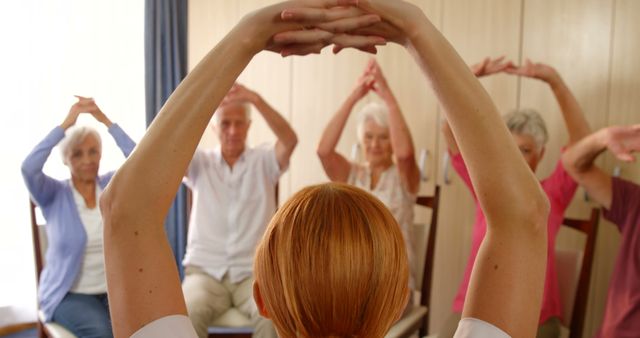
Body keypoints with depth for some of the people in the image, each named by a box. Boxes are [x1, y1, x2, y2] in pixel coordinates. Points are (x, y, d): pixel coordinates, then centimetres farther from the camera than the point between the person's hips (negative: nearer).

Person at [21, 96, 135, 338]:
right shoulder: (54, 195, -2)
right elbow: (29, 168, -22)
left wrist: (105, 120, -14)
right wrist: (66, 123, -18)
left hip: (114, 289, 2)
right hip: (69, 294, -1)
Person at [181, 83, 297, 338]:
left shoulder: (263, 160, 6)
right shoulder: (201, 163, 10)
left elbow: (290, 141, -14)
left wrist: (256, 100, -28)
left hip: (254, 272, 0)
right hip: (205, 271, 1)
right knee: (187, 315, -30)